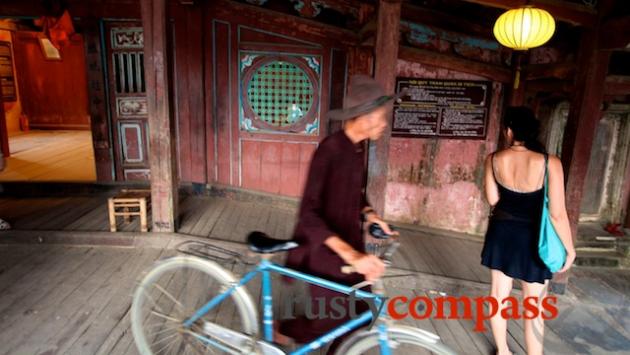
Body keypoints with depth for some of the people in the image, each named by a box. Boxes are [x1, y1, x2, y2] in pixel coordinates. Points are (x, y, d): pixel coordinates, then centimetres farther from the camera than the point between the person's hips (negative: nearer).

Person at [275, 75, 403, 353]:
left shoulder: (358, 148, 2)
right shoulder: (330, 149, -24)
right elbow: (308, 215, -30)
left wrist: (371, 216, -1)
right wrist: (351, 255, -38)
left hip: (350, 243, 8)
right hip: (327, 251, -8)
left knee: (359, 316, 14)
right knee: (332, 323, 6)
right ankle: (282, 329, 33)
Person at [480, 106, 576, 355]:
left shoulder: (494, 160, -10)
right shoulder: (550, 163, -19)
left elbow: (492, 199, 1)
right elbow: (557, 214, -16)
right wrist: (570, 249, -4)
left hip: (502, 234, 3)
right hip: (531, 239, -3)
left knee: (498, 295, 17)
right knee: (534, 307, 11)